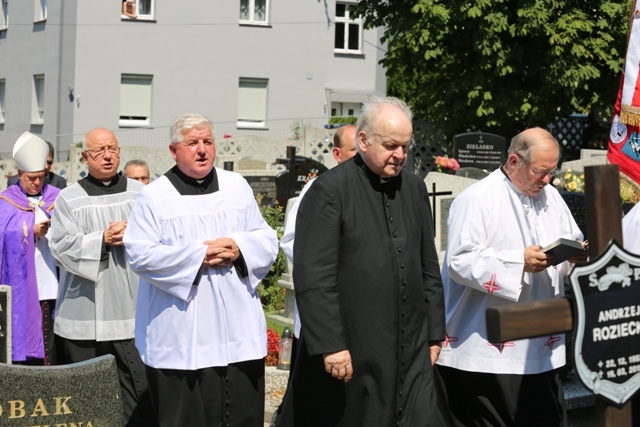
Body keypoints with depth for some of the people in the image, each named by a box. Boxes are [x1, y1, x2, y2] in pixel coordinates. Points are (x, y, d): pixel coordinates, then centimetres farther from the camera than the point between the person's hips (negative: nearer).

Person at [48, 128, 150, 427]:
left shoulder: (140, 193, 7)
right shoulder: (69, 199, 3)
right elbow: (61, 247, -5)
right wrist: (102, 240, -15)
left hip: (132, 310, 1)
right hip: (85, 314, 0)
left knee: (139, 390, 0)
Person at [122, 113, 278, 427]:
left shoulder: (237, 186, 10)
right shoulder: (154, 196, -2)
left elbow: (267, 241, 10)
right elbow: (139, 254, -10)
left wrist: (239, 247, -12)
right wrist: (198, 255, -15)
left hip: (237, 330, 3)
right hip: (180, 336, -3)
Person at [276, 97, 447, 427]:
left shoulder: (414, 188, 11)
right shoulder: (329, 190, -9)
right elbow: (312, 277, -14)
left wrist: (434, 332, 15)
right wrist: (330, 345, -17)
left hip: (410, 353, 5)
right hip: (350, 353, -5)